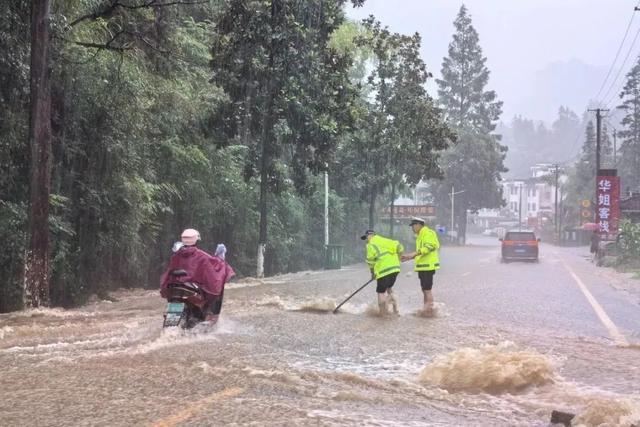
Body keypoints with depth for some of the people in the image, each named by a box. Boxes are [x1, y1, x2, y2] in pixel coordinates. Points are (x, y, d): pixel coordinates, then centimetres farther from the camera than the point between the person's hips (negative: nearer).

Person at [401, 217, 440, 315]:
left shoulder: (428, 233, -13)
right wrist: (408, 257, 21)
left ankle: (429, 310, -6)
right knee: (424, 289, 16)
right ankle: (426, 310, 24)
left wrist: (414, 253, -33)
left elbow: (428, 247, -25)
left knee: (427, 289, -9)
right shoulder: (420, 236, 20)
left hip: (428, 266, -11)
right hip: (423, 266, 11)